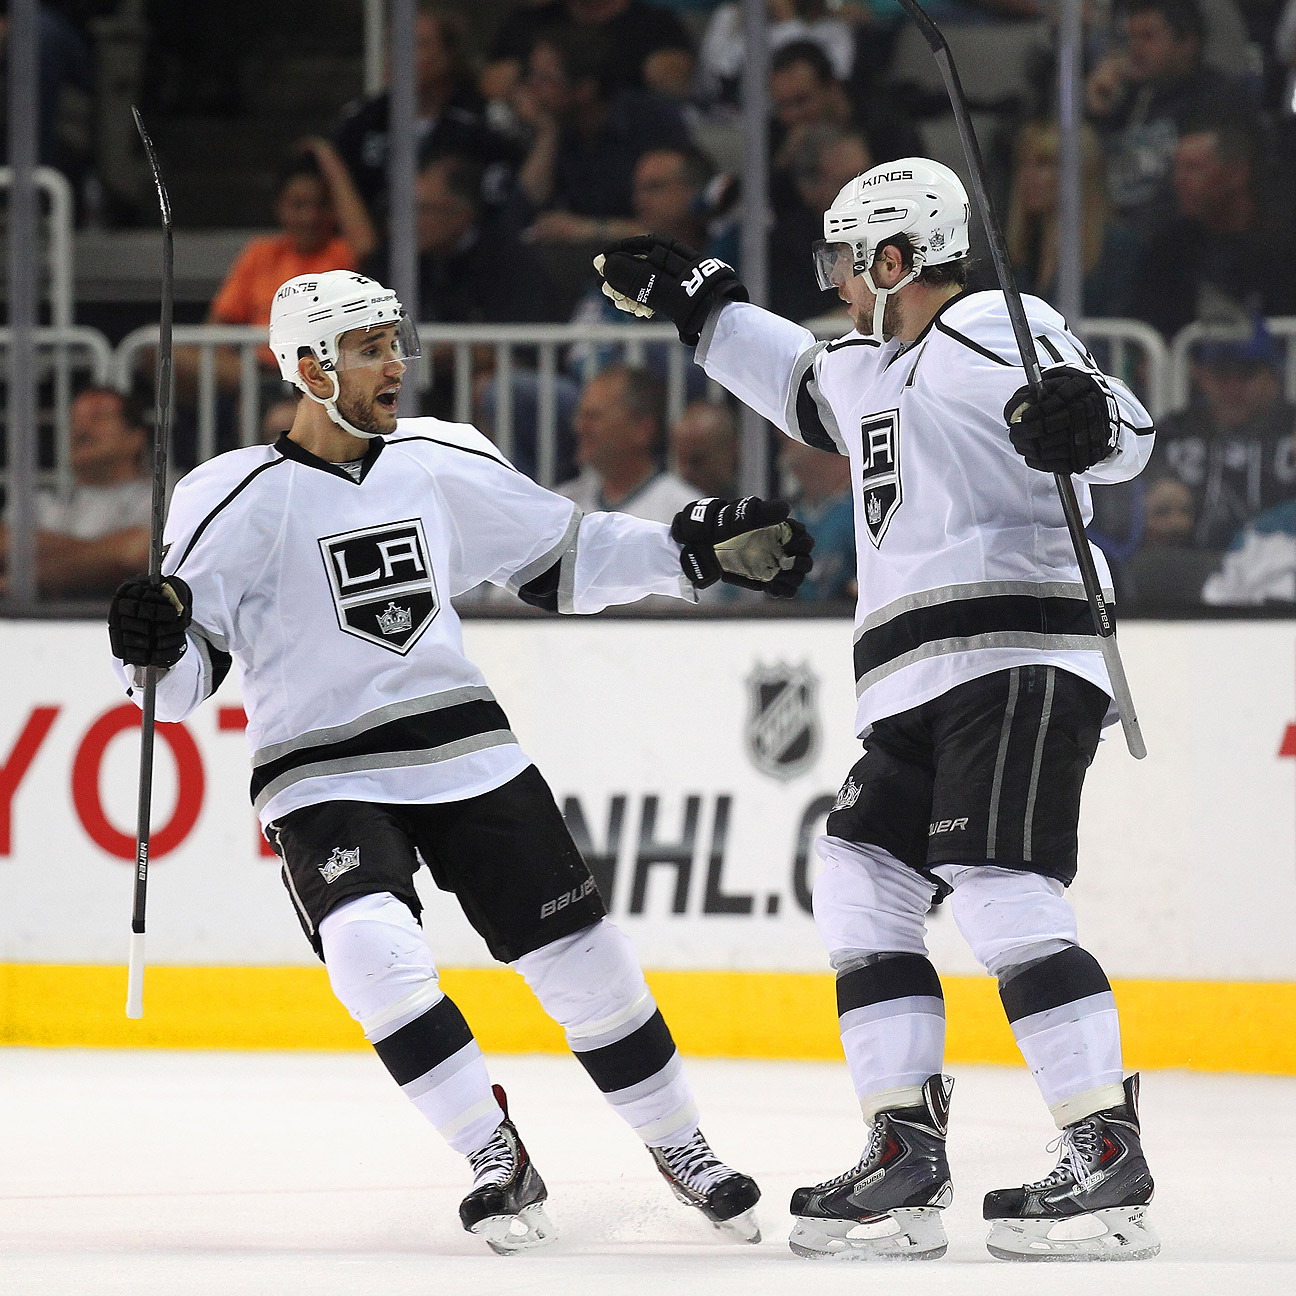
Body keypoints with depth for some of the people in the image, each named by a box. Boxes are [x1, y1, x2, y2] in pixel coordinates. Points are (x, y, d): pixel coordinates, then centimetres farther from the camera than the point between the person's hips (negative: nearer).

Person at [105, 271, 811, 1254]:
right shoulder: (237, 499, -11)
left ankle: (681, 1150, 23)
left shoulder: (444, 462, 2)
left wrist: (699, 552, 8)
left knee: (580, 953, 2)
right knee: (373, 950, -28)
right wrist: (151, 646, -31)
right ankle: (500, 1164, -14)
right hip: (322, 775, -4)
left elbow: (562, 557, 15)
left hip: (463, 749, 4)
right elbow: (182, 680, -9)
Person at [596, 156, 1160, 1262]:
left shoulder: (995, 333, -5)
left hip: (1017, 661, -10)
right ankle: (907, 1163, 7)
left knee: (1000, 899, -20)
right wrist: (693, 300, 50)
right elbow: (795, 376, 46)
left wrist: (1084, 421, -39)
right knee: (863, 889, 7)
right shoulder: (867, 369, 25)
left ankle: (1110, 1164, -23)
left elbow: (1126, 434, -17)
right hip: (915, 691, 10)